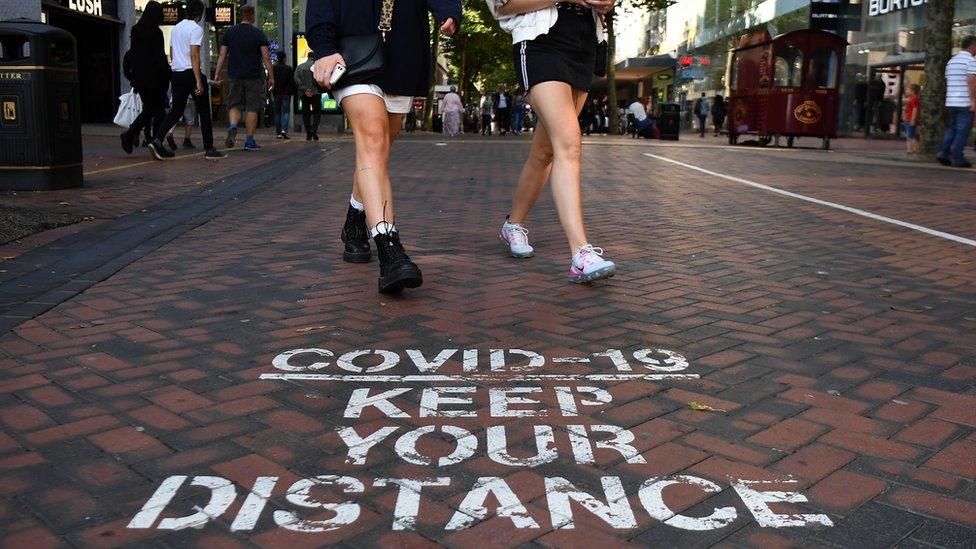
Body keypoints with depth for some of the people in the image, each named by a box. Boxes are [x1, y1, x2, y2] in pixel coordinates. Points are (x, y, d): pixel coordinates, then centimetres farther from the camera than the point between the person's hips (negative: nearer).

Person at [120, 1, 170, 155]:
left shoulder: (135, 30, 10)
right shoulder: (156, 32, -12)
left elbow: (131, 54, 12)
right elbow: (160, 57, -15)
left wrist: (132, 78, 15)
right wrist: (166, 75, -7)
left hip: (140, 77, 6)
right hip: (154, 78, -6)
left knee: (148, 109, 15)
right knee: (158, 110, 3)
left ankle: (130, 133, -1)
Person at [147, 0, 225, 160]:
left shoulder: (175, 28, 16)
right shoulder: (196, 29, -10)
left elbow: (172, 53, 20)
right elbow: (194, 56, -18)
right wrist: (199, 82, -20)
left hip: (176, 73, 7)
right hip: (192, 73, -7)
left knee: (176, 110, 8)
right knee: (204, 112, 2)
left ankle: (157, 140, -8)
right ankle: (209, 150, 5)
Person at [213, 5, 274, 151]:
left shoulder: (229, 32, 7)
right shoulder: (258, 34, -2)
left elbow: (222, 55, 6)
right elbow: (266, 58, -6)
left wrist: (217, 74, 11)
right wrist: (271, 77, -1)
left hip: (235, 76, 3)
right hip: (254, 77, -3)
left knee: (235, 105, 14)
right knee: (252, 108, 3)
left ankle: (232, 127, -14)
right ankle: (249, 141, 4)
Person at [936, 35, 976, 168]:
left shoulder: (951, 61, 16)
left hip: (950, 102, 7)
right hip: (965, 103, -7)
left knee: (951, 129, 14)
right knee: (962, 131, -2)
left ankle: (942, 152, 0)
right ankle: (957, 159, -2)